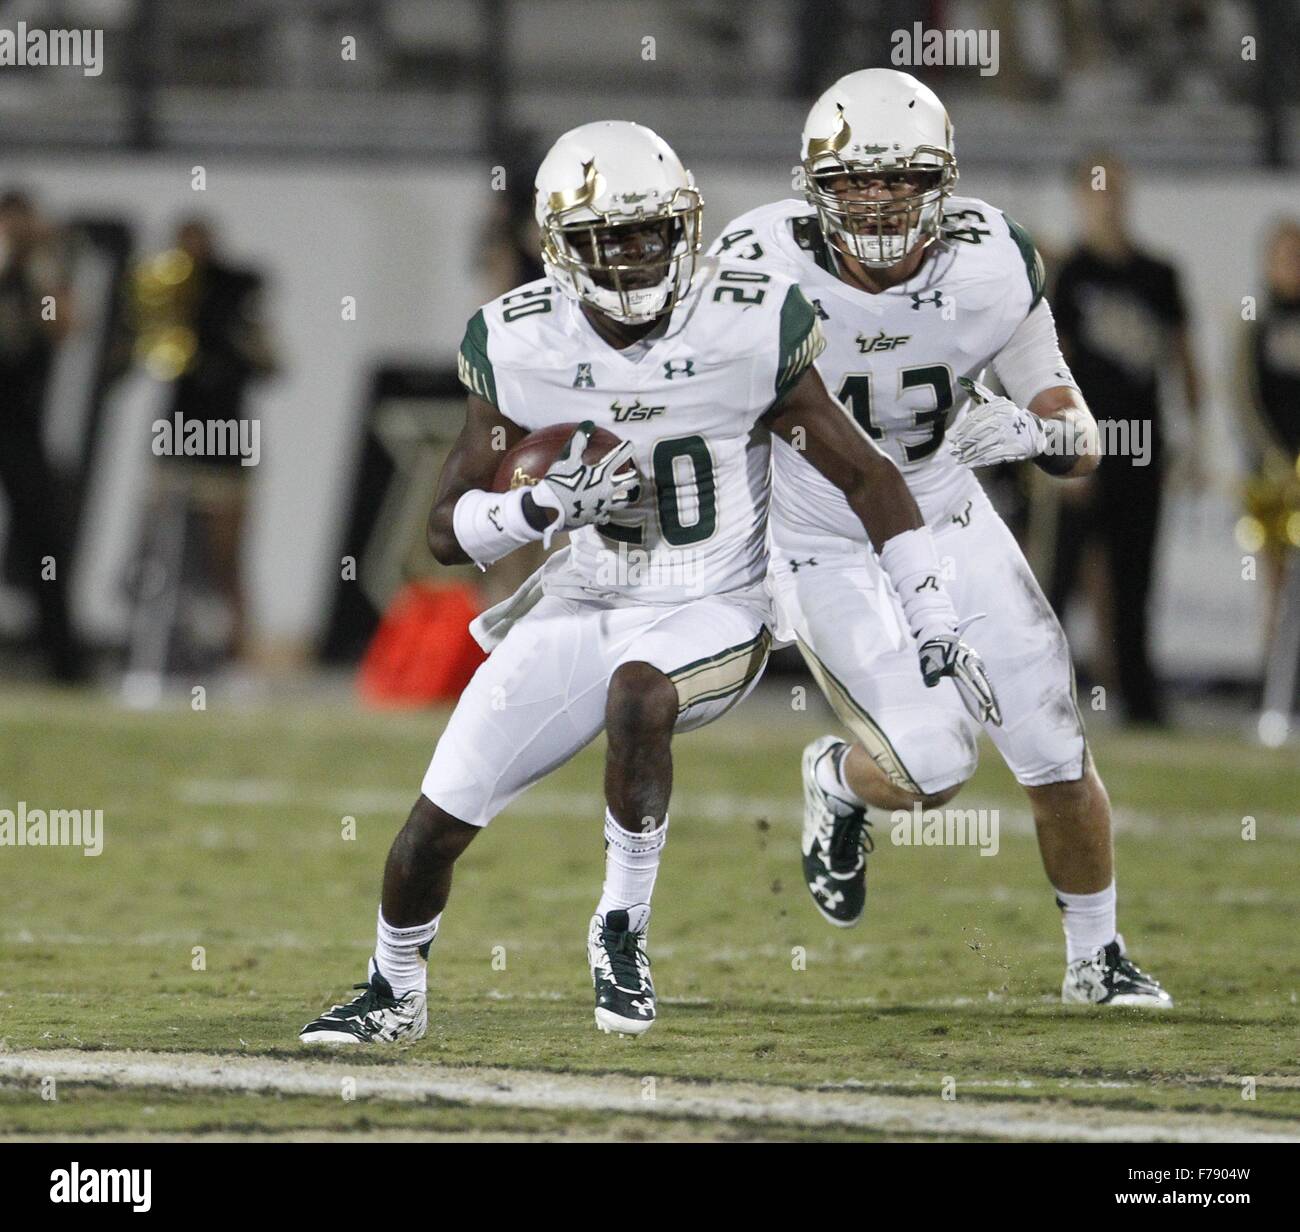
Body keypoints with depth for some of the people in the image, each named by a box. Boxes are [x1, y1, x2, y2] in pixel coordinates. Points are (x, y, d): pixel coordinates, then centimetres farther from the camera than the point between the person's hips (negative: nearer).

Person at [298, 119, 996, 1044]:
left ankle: (622, 931, -17)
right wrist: (544, 506, -25)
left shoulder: (748, 330, -15)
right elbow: (450, 529, -4)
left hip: (712, 614, -3)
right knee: (441, 817, -1)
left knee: (636, 695, -37)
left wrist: (935, 621, -9)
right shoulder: (521, 347, -9)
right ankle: (394, 995, 28)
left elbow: (865, 477, -6)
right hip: (582, 608, 3)